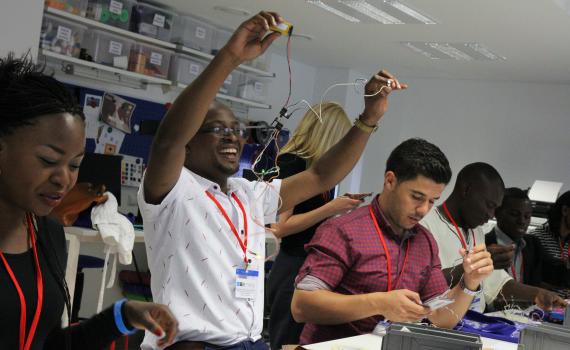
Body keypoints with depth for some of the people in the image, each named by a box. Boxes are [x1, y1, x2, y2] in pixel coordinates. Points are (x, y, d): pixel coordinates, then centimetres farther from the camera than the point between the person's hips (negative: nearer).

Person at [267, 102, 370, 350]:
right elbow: (280, 227, -19)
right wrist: (330, 208, -19)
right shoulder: (292, 163, -13)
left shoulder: (314, 166, 11)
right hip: (293, 268, -9)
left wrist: (340, 204, 13)